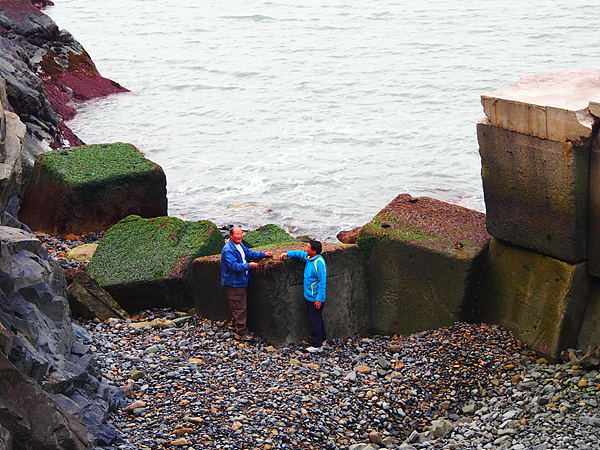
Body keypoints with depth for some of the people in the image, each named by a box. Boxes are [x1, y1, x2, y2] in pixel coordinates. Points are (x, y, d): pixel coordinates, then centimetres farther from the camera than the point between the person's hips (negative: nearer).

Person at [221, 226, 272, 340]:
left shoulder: (240, 245, 12)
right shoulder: (228, 250, -20)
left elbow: (250, 253, 24)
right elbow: (234, 266, -28)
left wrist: (263, 254, 14)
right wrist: (248, 266, -34)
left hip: (242, 282, 10)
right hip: (234, 284, -10)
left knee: (243, 306, 16)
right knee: (239, 308, -7)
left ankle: (239, 328, 27)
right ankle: (242, 333, -3)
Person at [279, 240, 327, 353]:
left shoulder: (319, 263, -22)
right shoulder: (308, 257, 5)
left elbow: (322, 282, -21)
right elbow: (299, 254, 27)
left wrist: (319, 298, -22)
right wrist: (287, 254, 12)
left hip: (315, 298, -9)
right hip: (309, 297, 10)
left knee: (315, 321, -4)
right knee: (316, 319, 20)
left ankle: (316, 346, 2)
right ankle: (321, 339, 32)